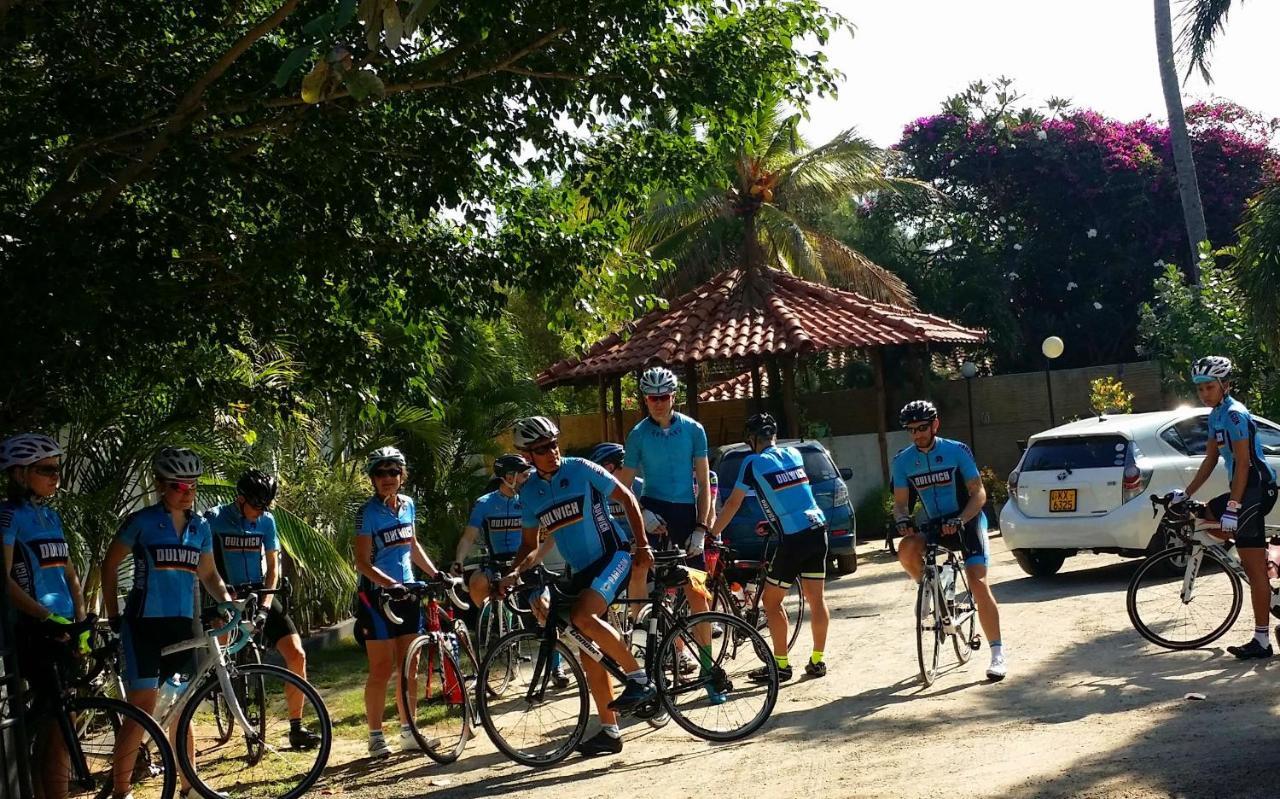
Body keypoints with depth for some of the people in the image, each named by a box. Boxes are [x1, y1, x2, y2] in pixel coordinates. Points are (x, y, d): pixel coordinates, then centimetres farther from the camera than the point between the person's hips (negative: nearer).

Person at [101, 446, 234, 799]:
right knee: (142, 710, -11)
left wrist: (227, 599, 0)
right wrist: (113, 615, 1)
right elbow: (110, 565, 4)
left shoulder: (200, 527, 10)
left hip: (183, 625, 5)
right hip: (145, 624, -5)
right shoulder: (142, 522, -4)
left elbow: (208, 574, 19)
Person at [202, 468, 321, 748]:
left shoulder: (266, 521, 4)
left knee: (296, 654, -8)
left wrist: (265, 606, -7)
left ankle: (296, 727, -1)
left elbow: (272, 566, 6)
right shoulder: (214, 519, -7)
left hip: (259, 594, 3)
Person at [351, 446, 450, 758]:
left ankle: (408, 732, 18)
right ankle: (375, 737, 4)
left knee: (409, 668, 9)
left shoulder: (407, 505, 7)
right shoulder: (368, 513, -12)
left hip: (407, 593, 6)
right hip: (377, 595, -6)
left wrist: (435, 573, 13)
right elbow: (362, 562, -16)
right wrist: (391, 584, -28)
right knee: (382, 670, -4)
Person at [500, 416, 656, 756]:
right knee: (588, 651, 4)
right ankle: (609, 731, 12)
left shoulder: (581, 470, -10)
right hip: (582, 569, 6)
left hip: (613, 555, -6)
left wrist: (642, 545, -8)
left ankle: (639, 677, -17)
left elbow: (627, 498, -2)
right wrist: (515, 572, -7)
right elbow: (531, 545, 12)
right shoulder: (529, 492, 4)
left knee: (583, 616, -31)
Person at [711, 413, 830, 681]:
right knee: (816, 598, 12)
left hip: (793, 538, -6)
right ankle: (817, 661, 17)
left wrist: (712, 533, 9)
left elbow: (733, 503, 1)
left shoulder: (753, 463, -2)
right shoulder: (794, 454, 14)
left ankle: (781, 664, 8)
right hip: (817, 530, 6)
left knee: (771, 601, 7)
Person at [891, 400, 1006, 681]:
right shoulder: (903, 460, -3)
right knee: (906, 550, -28)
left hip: (967, 522, -3)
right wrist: (902, 519, -23)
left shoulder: (957, 451, -12)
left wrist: (960, 520, -28)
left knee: (978, 584, -18)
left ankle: (998, 653, -10)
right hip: (934, 524, 4)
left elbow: (979, 493, -12)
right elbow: (900, 501, 0)